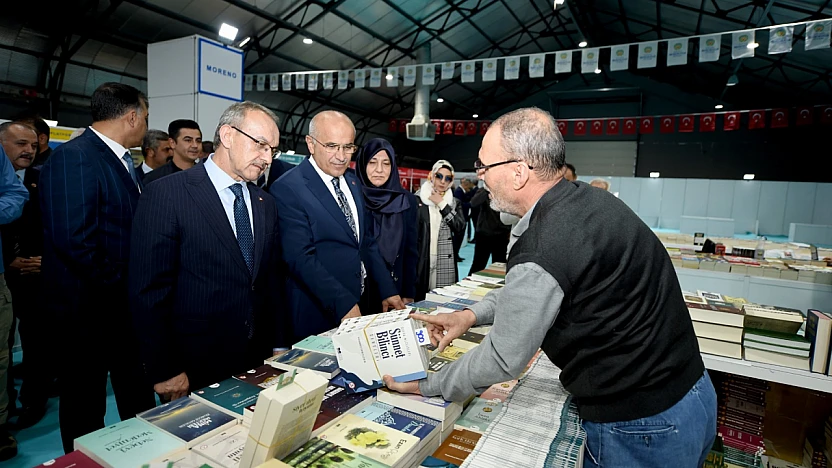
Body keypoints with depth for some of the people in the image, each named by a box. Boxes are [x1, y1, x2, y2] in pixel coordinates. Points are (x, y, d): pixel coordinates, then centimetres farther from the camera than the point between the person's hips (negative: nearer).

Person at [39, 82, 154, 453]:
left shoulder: (122, 160, 9)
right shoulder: (73, 157, -19)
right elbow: (74, 240, -27)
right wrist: (119, 287, -16)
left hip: (127, 305, 9)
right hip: (89, 309, -8)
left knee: (138, 397, 22)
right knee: (86, 408, 13)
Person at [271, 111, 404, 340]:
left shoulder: (352, 182, 8)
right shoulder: (288, 189, -15)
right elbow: (300, 258, -21)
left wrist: (388, 290, 5)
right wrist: (343, 304, -25)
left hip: (362, 306, 7)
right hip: (320, 314, -6)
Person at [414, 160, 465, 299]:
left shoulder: (453, 202, 11)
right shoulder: (418, 199, 3)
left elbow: (460, 226, -5)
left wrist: (441, 204, -7)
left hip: (445, 262, 2)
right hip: (421, 260, -2)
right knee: (419, 299, 0)